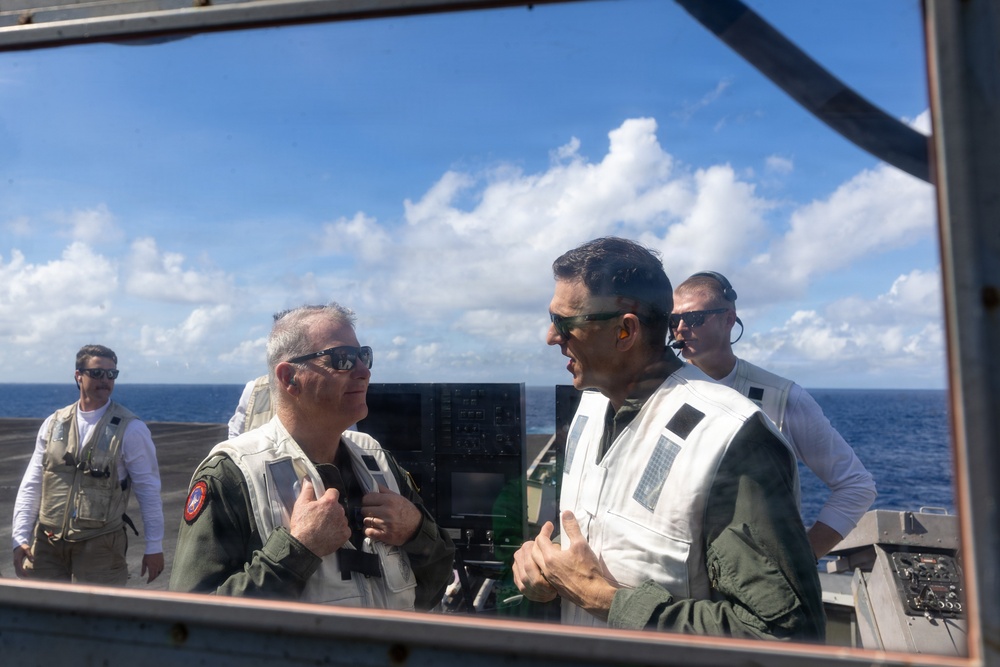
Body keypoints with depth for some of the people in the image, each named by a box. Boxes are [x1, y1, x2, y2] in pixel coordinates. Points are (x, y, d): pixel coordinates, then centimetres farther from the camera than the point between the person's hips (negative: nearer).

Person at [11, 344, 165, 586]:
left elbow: (148, 490, -4)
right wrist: (21, 538, 1)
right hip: (46, 542, 4)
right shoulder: (53, 424, 6)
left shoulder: (131, 429, -6)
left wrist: (154, 546, -4)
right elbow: (31, 485, 9)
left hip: (100, 546, -3)